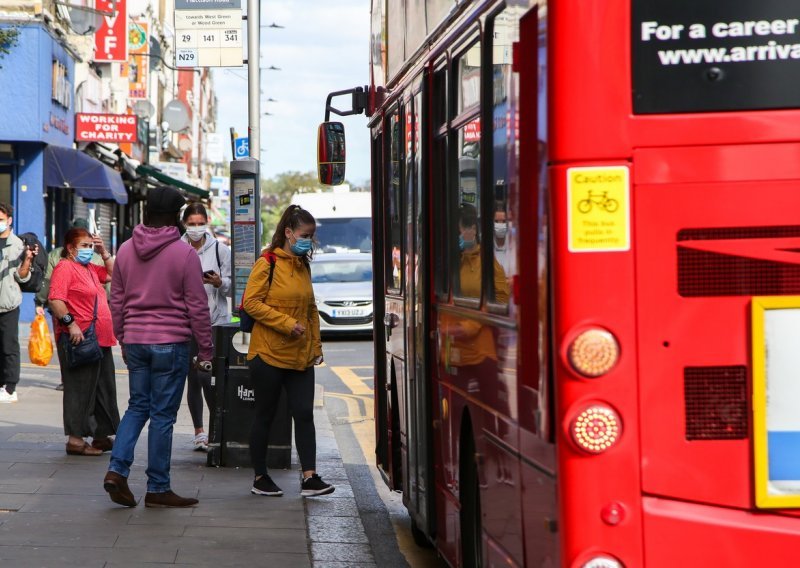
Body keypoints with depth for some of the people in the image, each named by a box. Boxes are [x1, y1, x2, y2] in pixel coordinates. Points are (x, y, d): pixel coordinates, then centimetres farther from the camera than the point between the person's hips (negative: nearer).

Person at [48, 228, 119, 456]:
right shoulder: (64, 268, -9)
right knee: (80, 389, -7)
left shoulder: (90, 269, 20)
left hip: (100, 340, 10)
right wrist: (70, 323, -26)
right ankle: (75, 439, -5)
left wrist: (104, 252, 18)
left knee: (104, 390, 13)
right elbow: (55, 300, -20)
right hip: (79, 339, -10)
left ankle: (101, 436, 21)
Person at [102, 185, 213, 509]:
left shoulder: (126, 250, 5)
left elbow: (116, 300, 12)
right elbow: (197, 306, -7)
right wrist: (205, 350, 1)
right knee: (163, 414, 1)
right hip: (171, 342, -5)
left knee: (138, 406, 16)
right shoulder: (184, 254, -10)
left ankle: (117, 469, -1)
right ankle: (157, 489, 6)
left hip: (135, 341, 5)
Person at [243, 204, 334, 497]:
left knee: (304, 413, -3)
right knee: (265, 416, 4)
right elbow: (251, 302, -14)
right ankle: (260, 478, 14)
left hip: (300, 356, 6)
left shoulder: (303, 266, 14)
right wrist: (287, 324, -19)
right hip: (269, 353, -6)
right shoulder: (267, 263, -8)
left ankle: (309, 478, -4)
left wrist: (316, 345, 14)